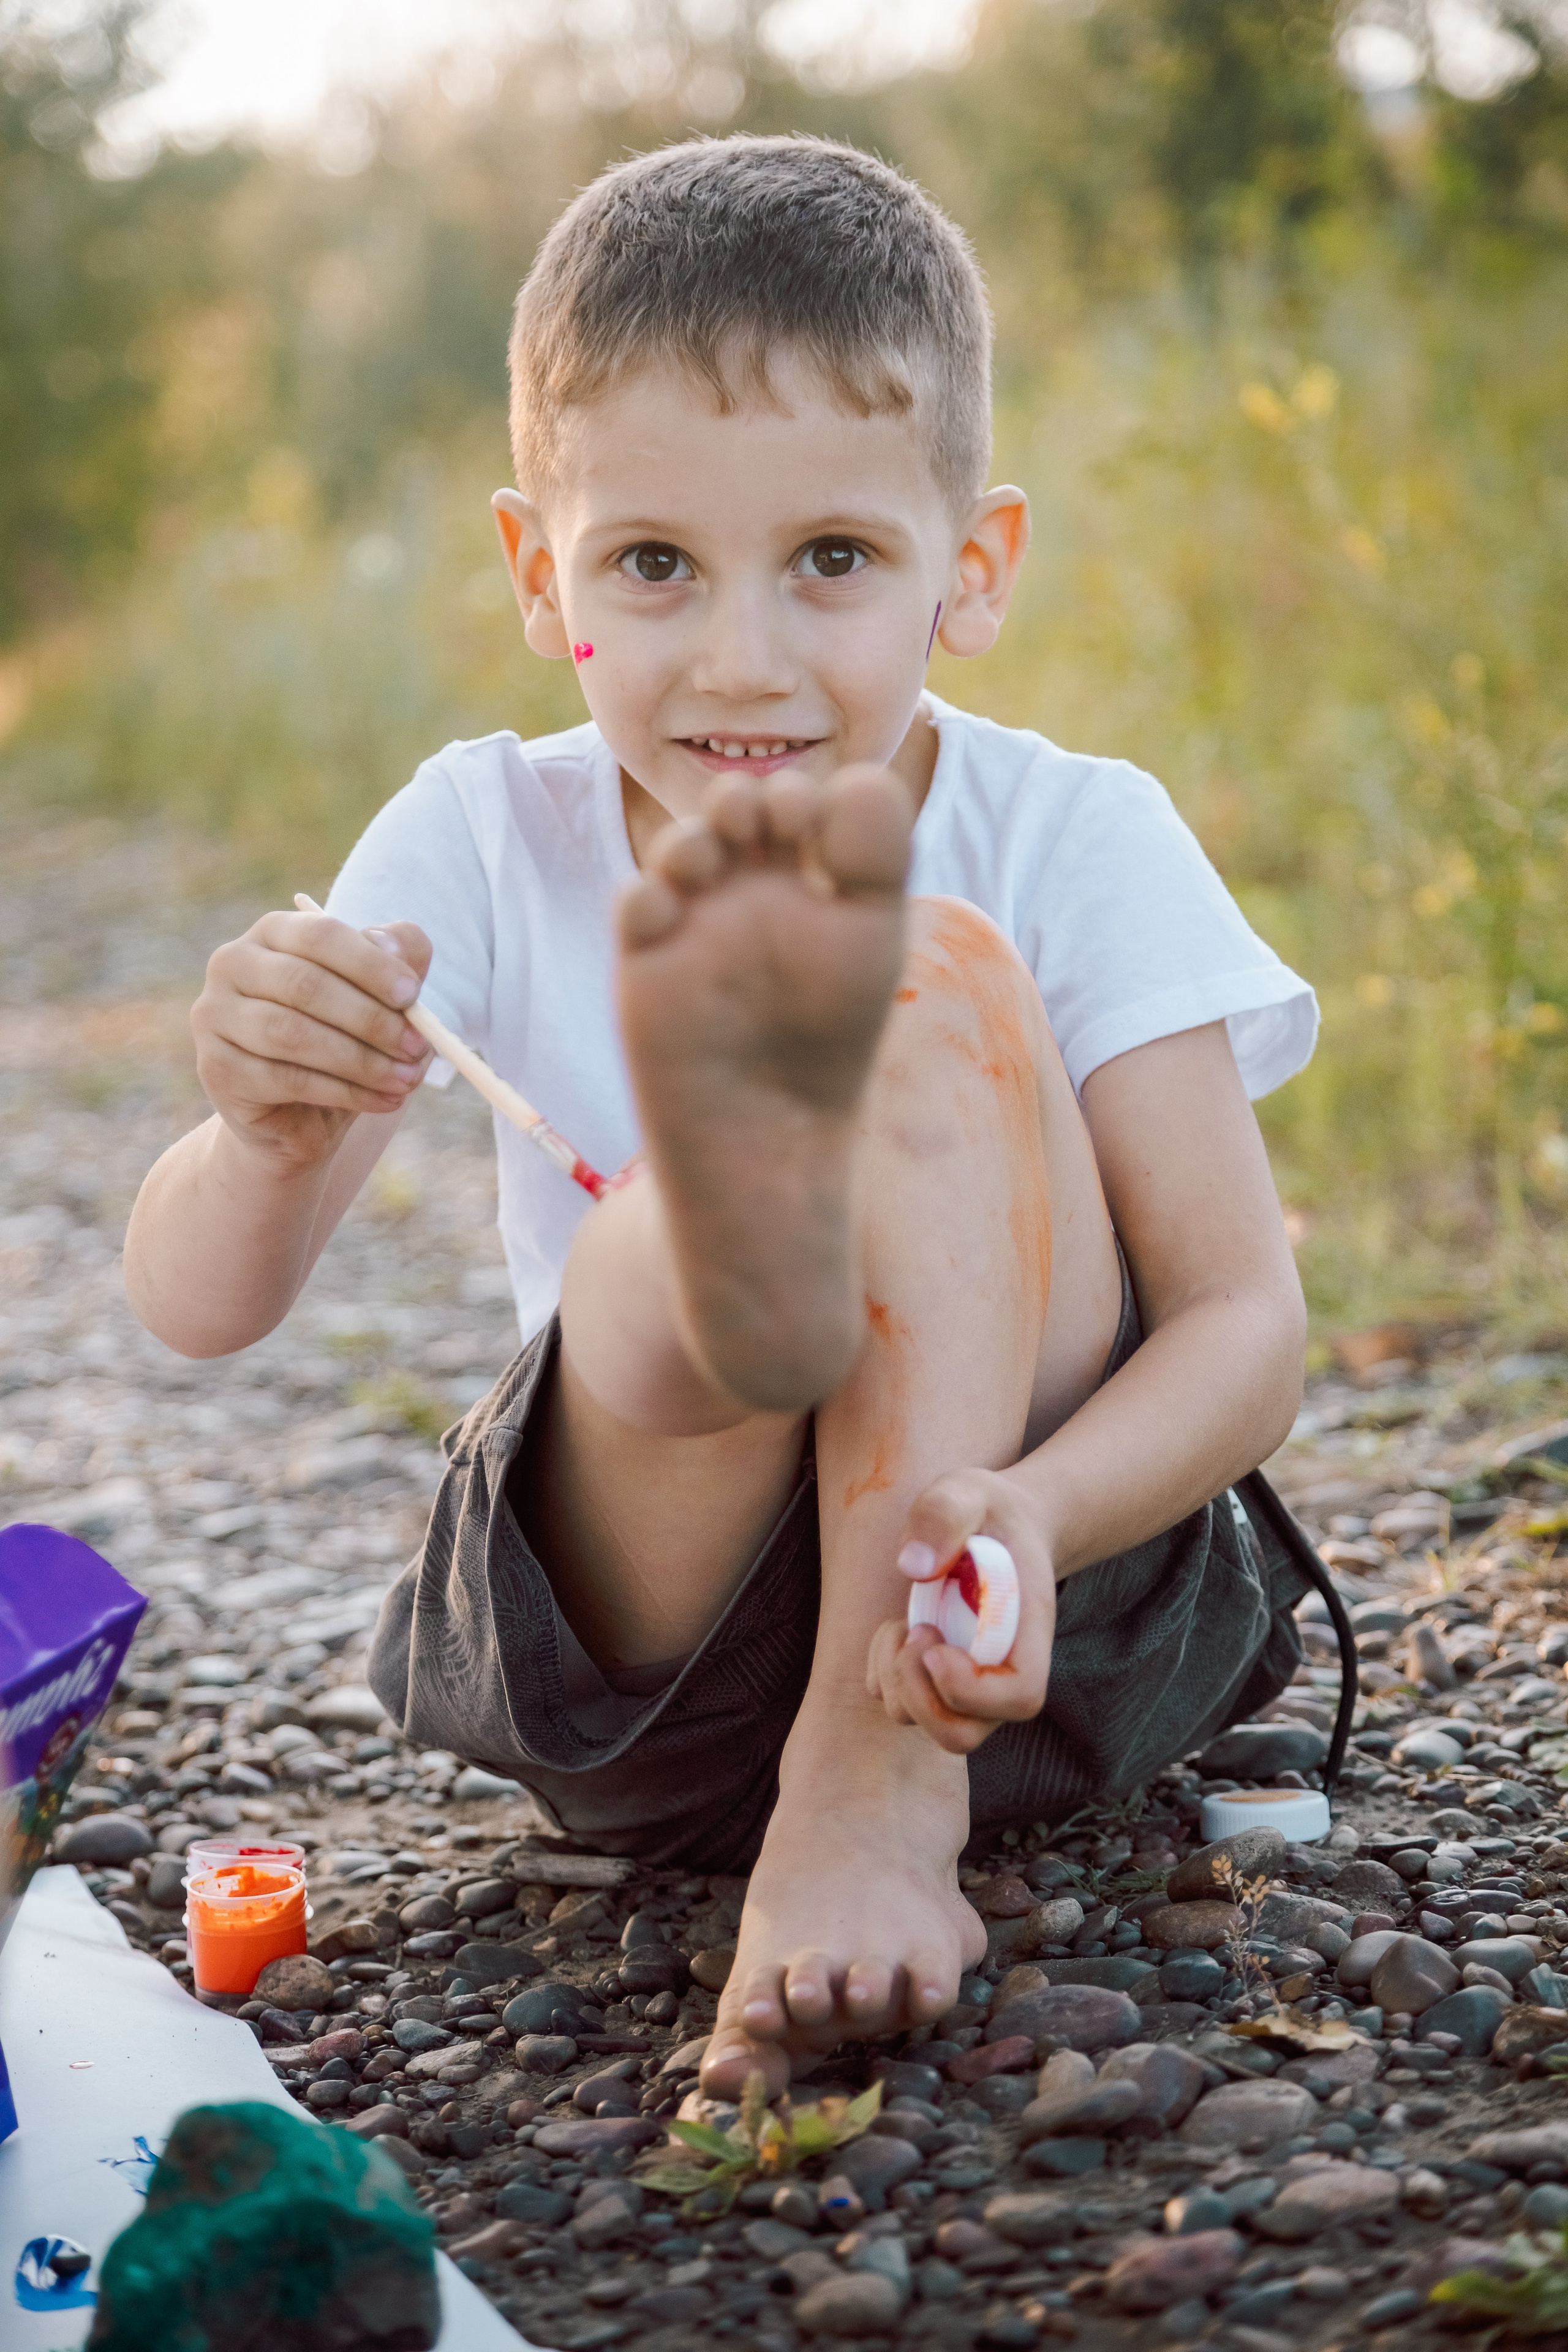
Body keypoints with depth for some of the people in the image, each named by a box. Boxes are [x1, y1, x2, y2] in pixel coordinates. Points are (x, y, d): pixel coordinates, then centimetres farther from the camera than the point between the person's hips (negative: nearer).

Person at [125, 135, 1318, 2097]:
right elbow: (197, 1310, -8)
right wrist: (267, 1135, -33)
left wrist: (1029, 1514, -35)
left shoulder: (1072, 842, -6)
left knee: (941, 979, -23)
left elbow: (1247, 1322, -12)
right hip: (642, 1692, 1)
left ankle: (879, 1776, -34)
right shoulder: (482, 847, -3)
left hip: (1052, 1624, 0)